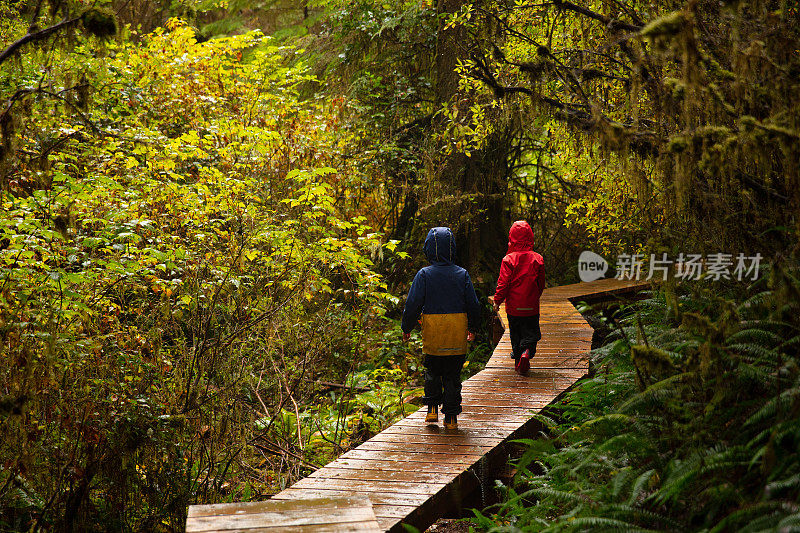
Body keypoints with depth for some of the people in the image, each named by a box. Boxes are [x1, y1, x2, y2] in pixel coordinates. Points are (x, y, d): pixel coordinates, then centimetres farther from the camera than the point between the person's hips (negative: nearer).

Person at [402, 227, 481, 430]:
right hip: (458, 336, 1)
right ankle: (451, 418, 8)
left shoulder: (424, 274, -6)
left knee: (432, 372, 19)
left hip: (433, 336, -1)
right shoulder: (462, 274, 0)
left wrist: (406, 328, 6)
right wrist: (472, 328, 20)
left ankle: (432, 409, 11)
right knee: (452, 376, 9)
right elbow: (474, 305, 4)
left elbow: (413, 305, -7)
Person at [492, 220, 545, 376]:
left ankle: (518, 361, 19)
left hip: (513, 307, -1)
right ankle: (527, 352, -18)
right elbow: (541, 284, 6)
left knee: (515, 335, 14)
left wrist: (497, 301, 1)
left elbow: (503, 284, -11)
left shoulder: (508, 260, -11)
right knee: (530, 334, 8)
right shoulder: (537, 259, -4)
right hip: (531, 307, 1)